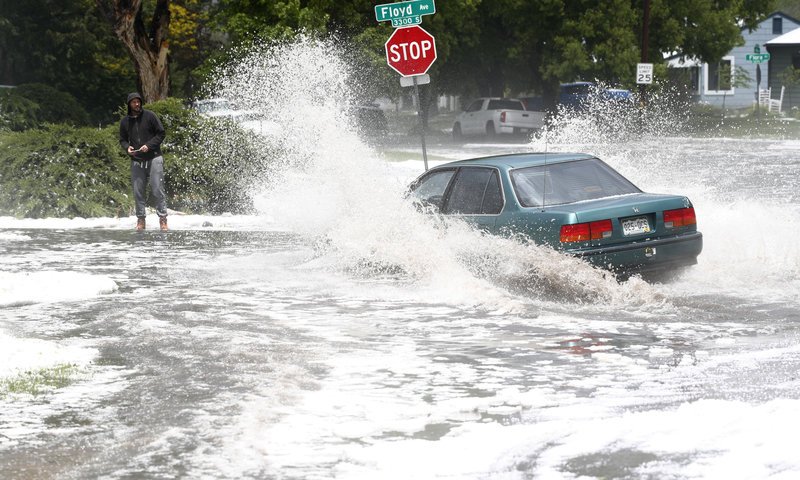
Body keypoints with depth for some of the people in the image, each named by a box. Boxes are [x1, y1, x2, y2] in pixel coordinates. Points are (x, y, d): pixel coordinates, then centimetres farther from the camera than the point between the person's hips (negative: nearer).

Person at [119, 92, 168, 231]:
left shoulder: (149, 116, -1)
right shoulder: (125, 121, 9)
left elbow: (161, 133, 0)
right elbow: (122, 139, 18)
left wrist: (149, 145, -12)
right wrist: (127, 147, -5)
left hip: (154, 158, -3)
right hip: (136, 161, 3)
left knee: (158, 190, -6)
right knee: (138, 192, 2)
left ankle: (162, 219, -3)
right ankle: (141, 219, 10)